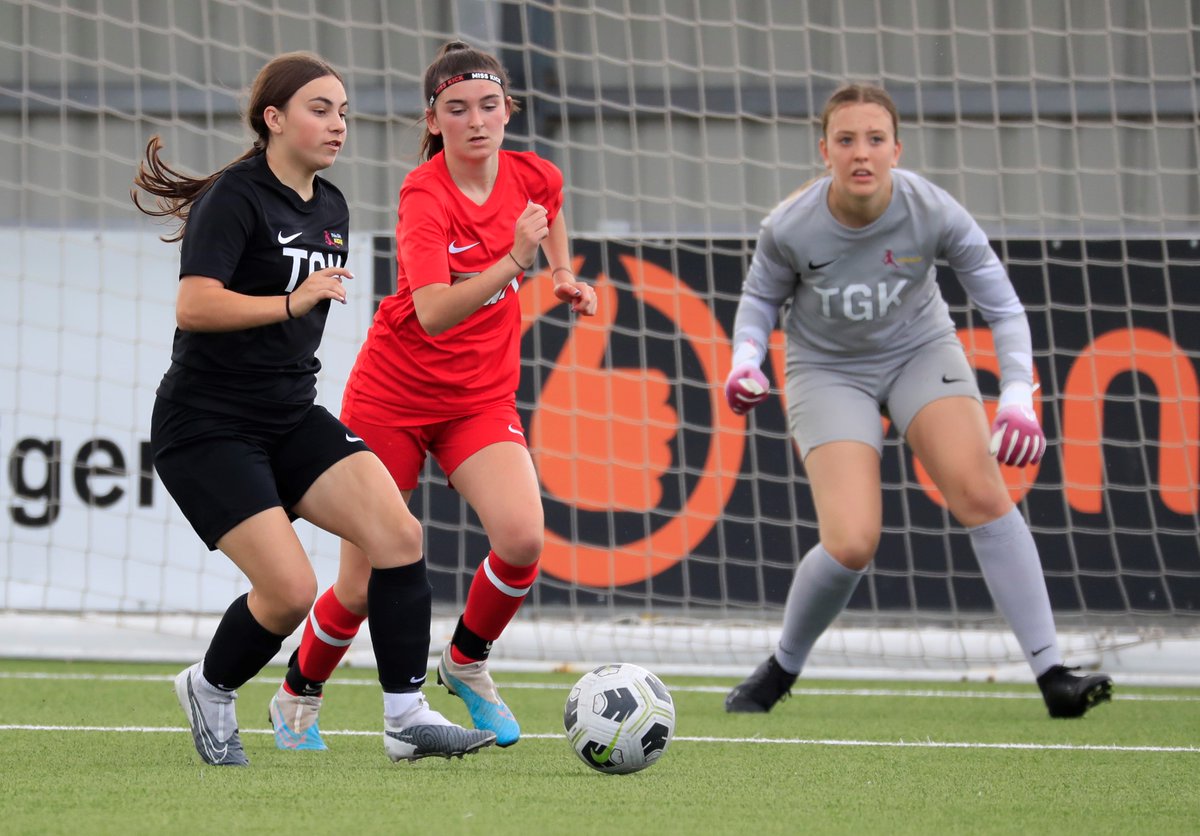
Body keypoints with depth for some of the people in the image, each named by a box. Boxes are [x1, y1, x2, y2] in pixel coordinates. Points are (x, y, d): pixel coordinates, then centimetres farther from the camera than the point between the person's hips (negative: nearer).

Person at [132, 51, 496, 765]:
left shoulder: (331, 208, 11)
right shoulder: (236, 198, -14)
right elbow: (194, 306, -26)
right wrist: (291, 304, -31)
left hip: (291, 418, 8)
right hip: (208, 429, -8)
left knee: (399, 535, -12)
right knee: (291, 591, -16)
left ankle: (407, 719, -8)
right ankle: (209, 689, 14)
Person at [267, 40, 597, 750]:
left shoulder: (534, 177, -5)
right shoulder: (424, 195, -22)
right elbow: (433, 313, -36)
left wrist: (564, 273, 10)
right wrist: (512, 262, -46)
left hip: (481, 398, 4)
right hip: (394, 393, -4)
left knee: (522, 538, -23)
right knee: (362, 587, 1)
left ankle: (467, 660, 6)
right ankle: (300, 695, 30)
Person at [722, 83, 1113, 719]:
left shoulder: (933, 213, -23)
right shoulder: (790, 228, -23)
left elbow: (1002, 306, -12)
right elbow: (761, 296, 0)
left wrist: (1018, 397, -24)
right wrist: (746, 359, -19)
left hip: (920, 352, 1)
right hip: (828, 372, -1)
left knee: (980, 492, -22)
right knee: (851, 543, -19)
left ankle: (1052, 673, -19)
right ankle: (782, 668, 9)